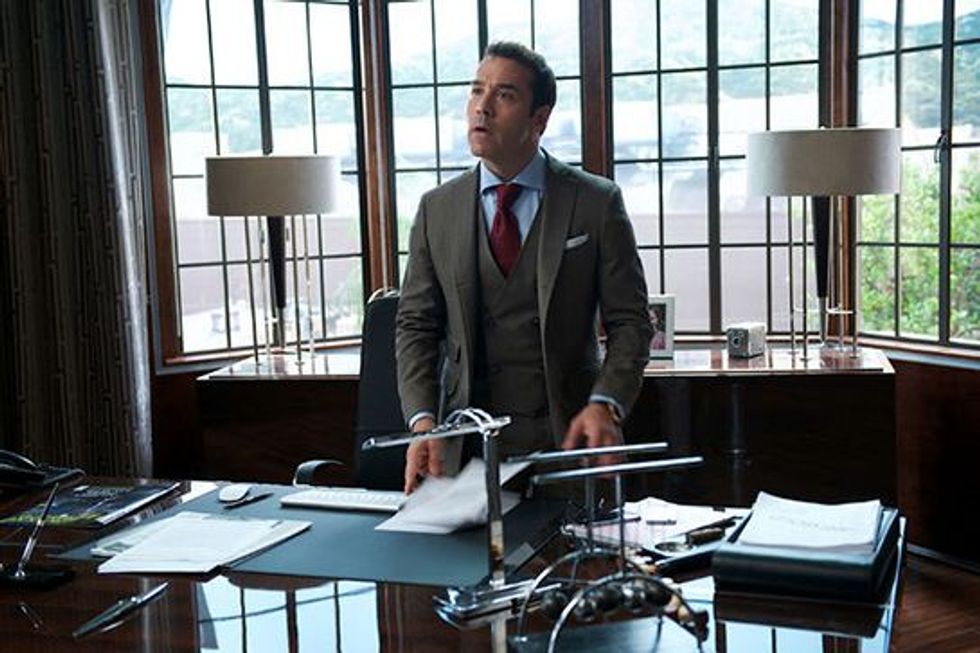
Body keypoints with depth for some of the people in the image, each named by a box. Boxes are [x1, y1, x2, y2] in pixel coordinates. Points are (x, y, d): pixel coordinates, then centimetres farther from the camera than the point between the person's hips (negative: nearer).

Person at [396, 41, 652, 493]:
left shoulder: (597, 203, -2)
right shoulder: (436, 210, 5)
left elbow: (629, 321, -2)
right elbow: (415, 328, 4)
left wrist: (605, 404, -19)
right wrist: (423, 422, -10)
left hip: (568, 441, -1)